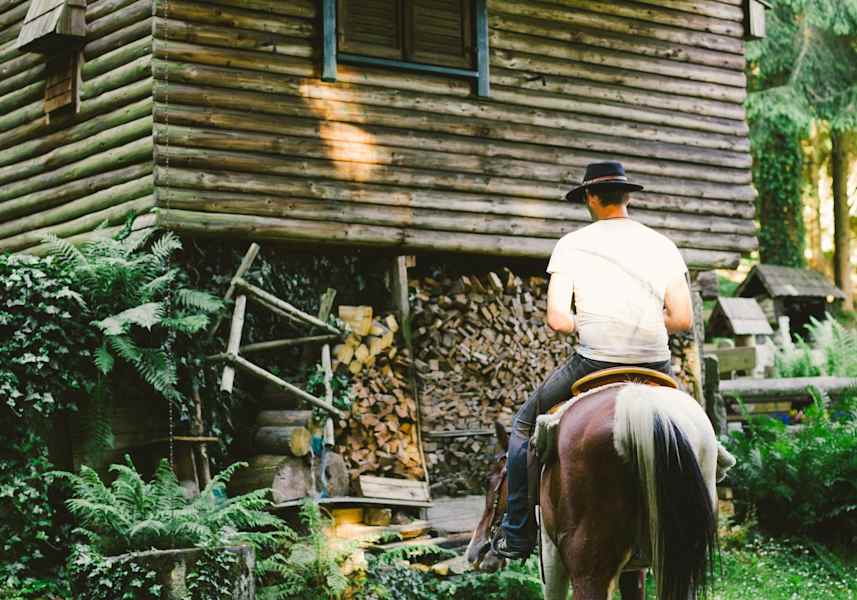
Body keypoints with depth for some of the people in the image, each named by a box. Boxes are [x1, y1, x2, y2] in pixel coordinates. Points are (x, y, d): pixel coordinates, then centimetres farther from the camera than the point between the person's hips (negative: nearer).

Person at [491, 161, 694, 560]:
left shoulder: (572, 245, -1)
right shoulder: (663, 245, 6)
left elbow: (557, 319, -10)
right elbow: (683, 319, 1)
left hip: (593, 365, -2)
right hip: (656, 368, 3)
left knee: (526, 425, 23)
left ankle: (518, 534, 22)